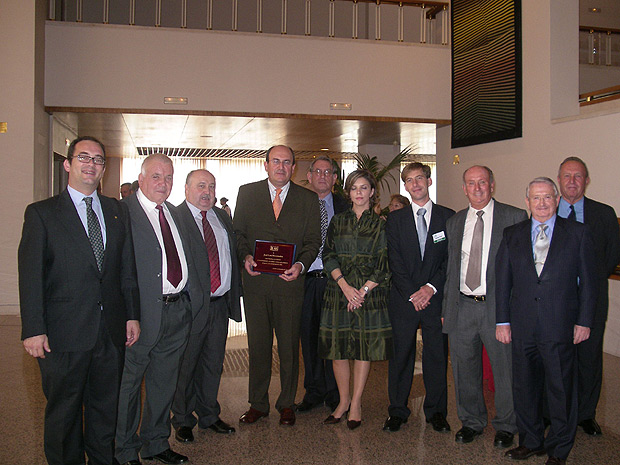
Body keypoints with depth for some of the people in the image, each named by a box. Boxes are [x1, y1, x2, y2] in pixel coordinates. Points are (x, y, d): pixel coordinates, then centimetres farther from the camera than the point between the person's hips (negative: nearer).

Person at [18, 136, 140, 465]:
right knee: (63, 411, 11)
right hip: (64, 333, -3)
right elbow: (30, 274, -6)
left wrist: (132, 315, 8)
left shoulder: (117, 212, 11)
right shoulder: (41, 213, -1)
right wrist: (33, 329, -11)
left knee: (106, 406, 15)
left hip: (111, 331, 4)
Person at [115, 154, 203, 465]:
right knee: (127, 383, 8)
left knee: (164, 382, 18)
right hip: (143, 311, -7)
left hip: (179, 309, 7)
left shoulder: (173, 213, 15)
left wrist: (194, 297, 10)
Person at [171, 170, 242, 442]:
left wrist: (234, 295, 9)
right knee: (185, 364, 8)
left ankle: (209, 415, 33)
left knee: (213, 363, 16)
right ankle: (183, 420, 26)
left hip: (220, 304, 6)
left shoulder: (222, 218, 14)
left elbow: (233, 255, 16)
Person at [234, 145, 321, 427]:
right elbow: (238, 232, 8)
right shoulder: (247, 193, 7)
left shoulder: (307, 199, 6)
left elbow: (313, 240, 4)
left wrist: (301, 264, -14)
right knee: (258, 345, 9)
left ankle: (287, 404, 24)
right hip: (255, 280, 1)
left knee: (289, 347, 8)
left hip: (290, 281, 0)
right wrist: (245, 257, -11)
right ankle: (258, 404, 24)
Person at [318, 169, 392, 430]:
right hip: (339, 290, 2)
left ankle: (356, 403, 15)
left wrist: (364, 290, -11)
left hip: (370, 293, -2)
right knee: (337, 348, 4)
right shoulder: (338, 222, 11)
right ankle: (344, 400, 20)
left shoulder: (381, 224, 4)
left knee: (364, 348, 2)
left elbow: (384, 264, -1)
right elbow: (328, 256, 4)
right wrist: (345, 286, -9)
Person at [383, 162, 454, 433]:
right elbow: (395, 262, 0)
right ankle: (397, 411, 17)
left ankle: (436, 411, 21)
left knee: (437, 355, 6)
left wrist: (432, 286, -11)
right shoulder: (395, 220, 7)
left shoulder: (448, 217, 6)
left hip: (436, 297, 0)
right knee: (401, 355, 5)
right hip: (403, 299, 0)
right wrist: (411, 294, -9)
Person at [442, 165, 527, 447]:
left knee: (504, 369, 6)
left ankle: (505, 426, 28)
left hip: (498, 306, -4)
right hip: (462, 307, 4)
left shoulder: (515, 218, -2)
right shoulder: (454, 222, 12)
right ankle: (471, 422, 32)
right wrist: (446, 308, 12)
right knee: (464, 369, 13)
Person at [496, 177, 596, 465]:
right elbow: (503, 280, 7)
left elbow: (588, 281, 2)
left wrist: (584, 321, -3)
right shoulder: (512, 235, 8)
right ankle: (531, 442, 30)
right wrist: (503, 321, 3)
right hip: (522, 327, 2)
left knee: (561, 389, 8)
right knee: (524, 387, 12)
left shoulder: (578, 234, 3)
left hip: (560, 327, -2)